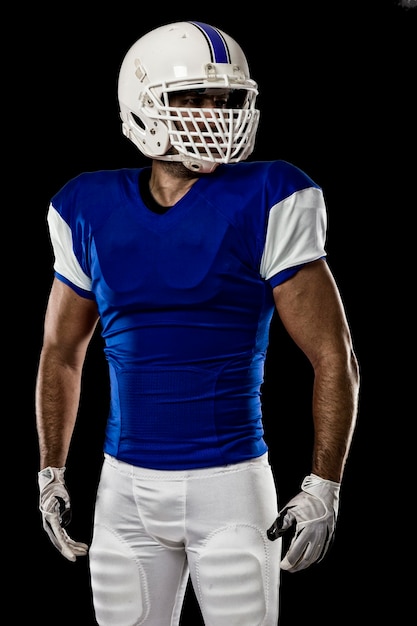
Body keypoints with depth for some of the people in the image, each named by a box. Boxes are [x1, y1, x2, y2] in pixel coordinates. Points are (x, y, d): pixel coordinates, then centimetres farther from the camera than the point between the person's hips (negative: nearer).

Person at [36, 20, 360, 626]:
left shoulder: (265, 205, -9)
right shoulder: (92, 212, 1)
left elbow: (335, 359, -7)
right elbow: (61, 353, 15)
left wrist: (323, 488, -10)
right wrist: (51, 475, 13)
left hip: (230, 485, -3)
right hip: (126, 486, 3)